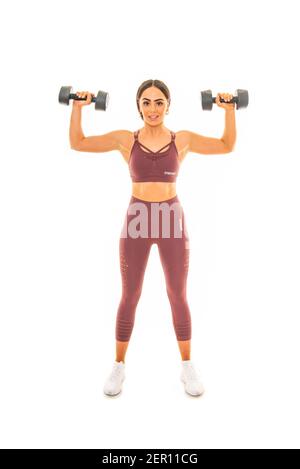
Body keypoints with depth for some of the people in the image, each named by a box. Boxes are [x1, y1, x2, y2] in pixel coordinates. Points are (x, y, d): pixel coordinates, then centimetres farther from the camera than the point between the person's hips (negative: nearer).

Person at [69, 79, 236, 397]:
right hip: (136, 222, 0)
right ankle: (118, 367, 26)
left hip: (172, 222, 1)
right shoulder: (125, 139, 4)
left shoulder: (182, 139, 5)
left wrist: (229, 108, 3)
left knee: (178, 297, 8)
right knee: (129, 297, 7)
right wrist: (79, 105, -1)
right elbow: (77, 142, 8)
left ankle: (187, 367, 26)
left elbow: (227, 146, 11)